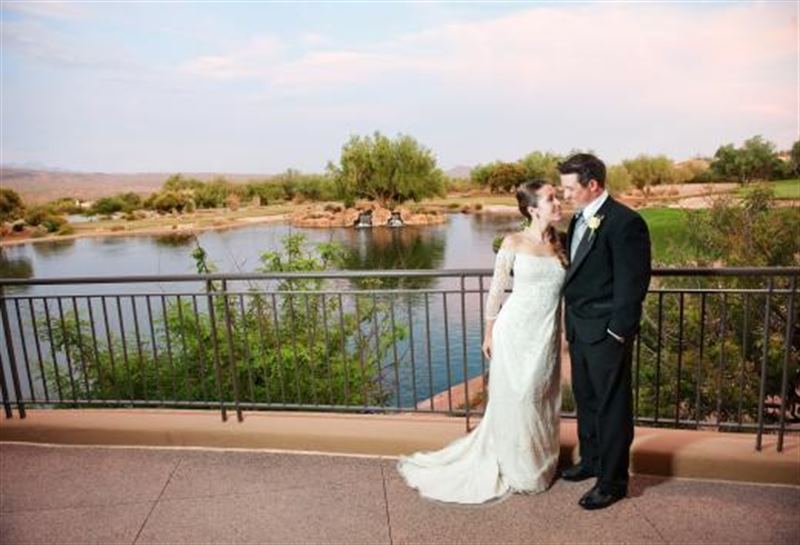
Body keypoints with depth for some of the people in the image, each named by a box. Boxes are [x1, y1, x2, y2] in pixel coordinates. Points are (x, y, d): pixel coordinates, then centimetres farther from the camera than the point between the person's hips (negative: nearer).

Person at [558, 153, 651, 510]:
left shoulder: (625, 222, -17)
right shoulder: (579, 219, 9)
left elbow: (632, 283, -17)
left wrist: (617, 331, -16)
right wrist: (570, 321, 11)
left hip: (606, 333, -8)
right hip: (579, 330, 8)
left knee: (611, 407, 6)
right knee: (585, 399, 21)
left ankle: (613, 481, 22)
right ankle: (591, 461, 40)